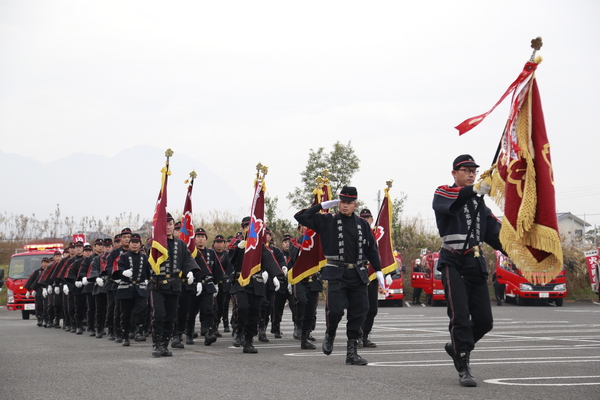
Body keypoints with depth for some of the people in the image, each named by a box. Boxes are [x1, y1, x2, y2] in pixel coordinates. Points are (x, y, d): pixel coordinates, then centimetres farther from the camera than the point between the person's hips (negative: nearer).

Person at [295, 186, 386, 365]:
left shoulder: (362, 224, 12)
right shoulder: (328, 221, 3)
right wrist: (323, 205, -1)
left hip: (358, 275, 3)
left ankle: (352, 352, 10)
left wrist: (378, 271, 14)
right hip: (337, 274, -3)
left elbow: (372, 248, 18)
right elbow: (300, 217, 0)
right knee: (335, 309, -16)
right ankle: (329, 335, 16)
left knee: (359, 312, 1)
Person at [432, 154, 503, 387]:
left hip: (476, 265, 6)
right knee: (460, 317, -12)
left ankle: (458, 348, 28)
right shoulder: (443, 194, 4)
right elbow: (449, 202, -22)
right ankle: (463, 369, -8)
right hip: (454, 264, -6)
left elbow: (495, 233, 16)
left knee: (484, 320, 4)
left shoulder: (479, 201, 21)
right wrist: (476, 190, -39)